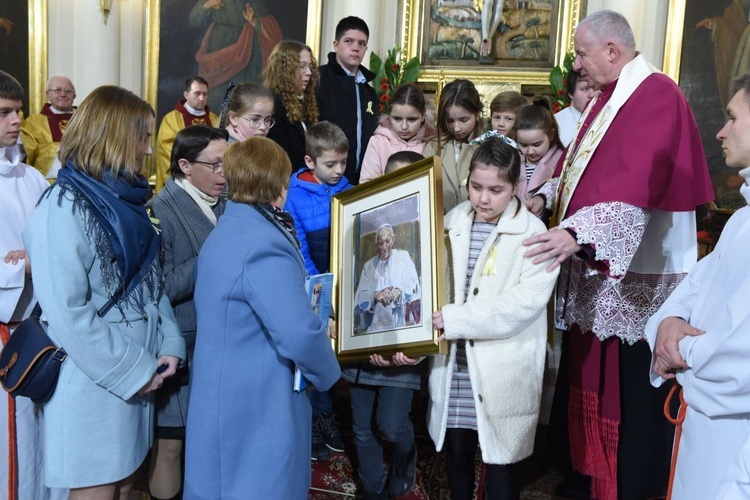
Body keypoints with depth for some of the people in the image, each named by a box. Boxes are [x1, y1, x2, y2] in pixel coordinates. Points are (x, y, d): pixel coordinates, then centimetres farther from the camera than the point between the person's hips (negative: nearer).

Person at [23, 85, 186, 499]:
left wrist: (169, 345, -2)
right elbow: (67, 313, -22)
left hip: (137, 375, 8)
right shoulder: (63, 207, -17)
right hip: (95, 382, -7)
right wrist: (133, 370, -16)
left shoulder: (124, 198, 9)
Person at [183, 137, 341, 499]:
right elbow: (300, 334, -30)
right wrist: (328, 373, -10)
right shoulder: (265, 244, -24)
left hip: (226, 397, 9)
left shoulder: (225, 231, 8)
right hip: (256, 407, -9)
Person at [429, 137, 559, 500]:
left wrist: (456, 318, -23)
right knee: (456, 450, 17)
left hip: (503, 367, -3)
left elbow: (525, 302, -19)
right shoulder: (452, 223, 4)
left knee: (500, 461, 9)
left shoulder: (532, 233, -9)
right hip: (454, 361, 4)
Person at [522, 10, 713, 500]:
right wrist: (546, 195, 4)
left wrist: (578, 234, -39)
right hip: (596, 268, 10)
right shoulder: (611, 96, 15)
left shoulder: (656, 96, -16)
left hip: (634, 278, -9)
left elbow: (634, 184, -29)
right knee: (592, 380, 17)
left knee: (630, 394, 2)